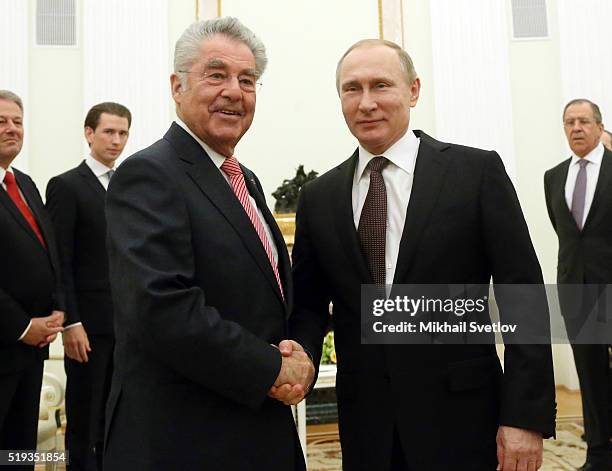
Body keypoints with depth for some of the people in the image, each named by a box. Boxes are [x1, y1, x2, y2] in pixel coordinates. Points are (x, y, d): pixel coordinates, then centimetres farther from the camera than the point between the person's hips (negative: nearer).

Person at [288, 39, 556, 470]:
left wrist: (527, 416, -10)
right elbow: (309, 303, 7)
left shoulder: (478, 171, -5)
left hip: (459, 417, -2)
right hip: (364, 421, 3)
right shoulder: (318, 197, 3)